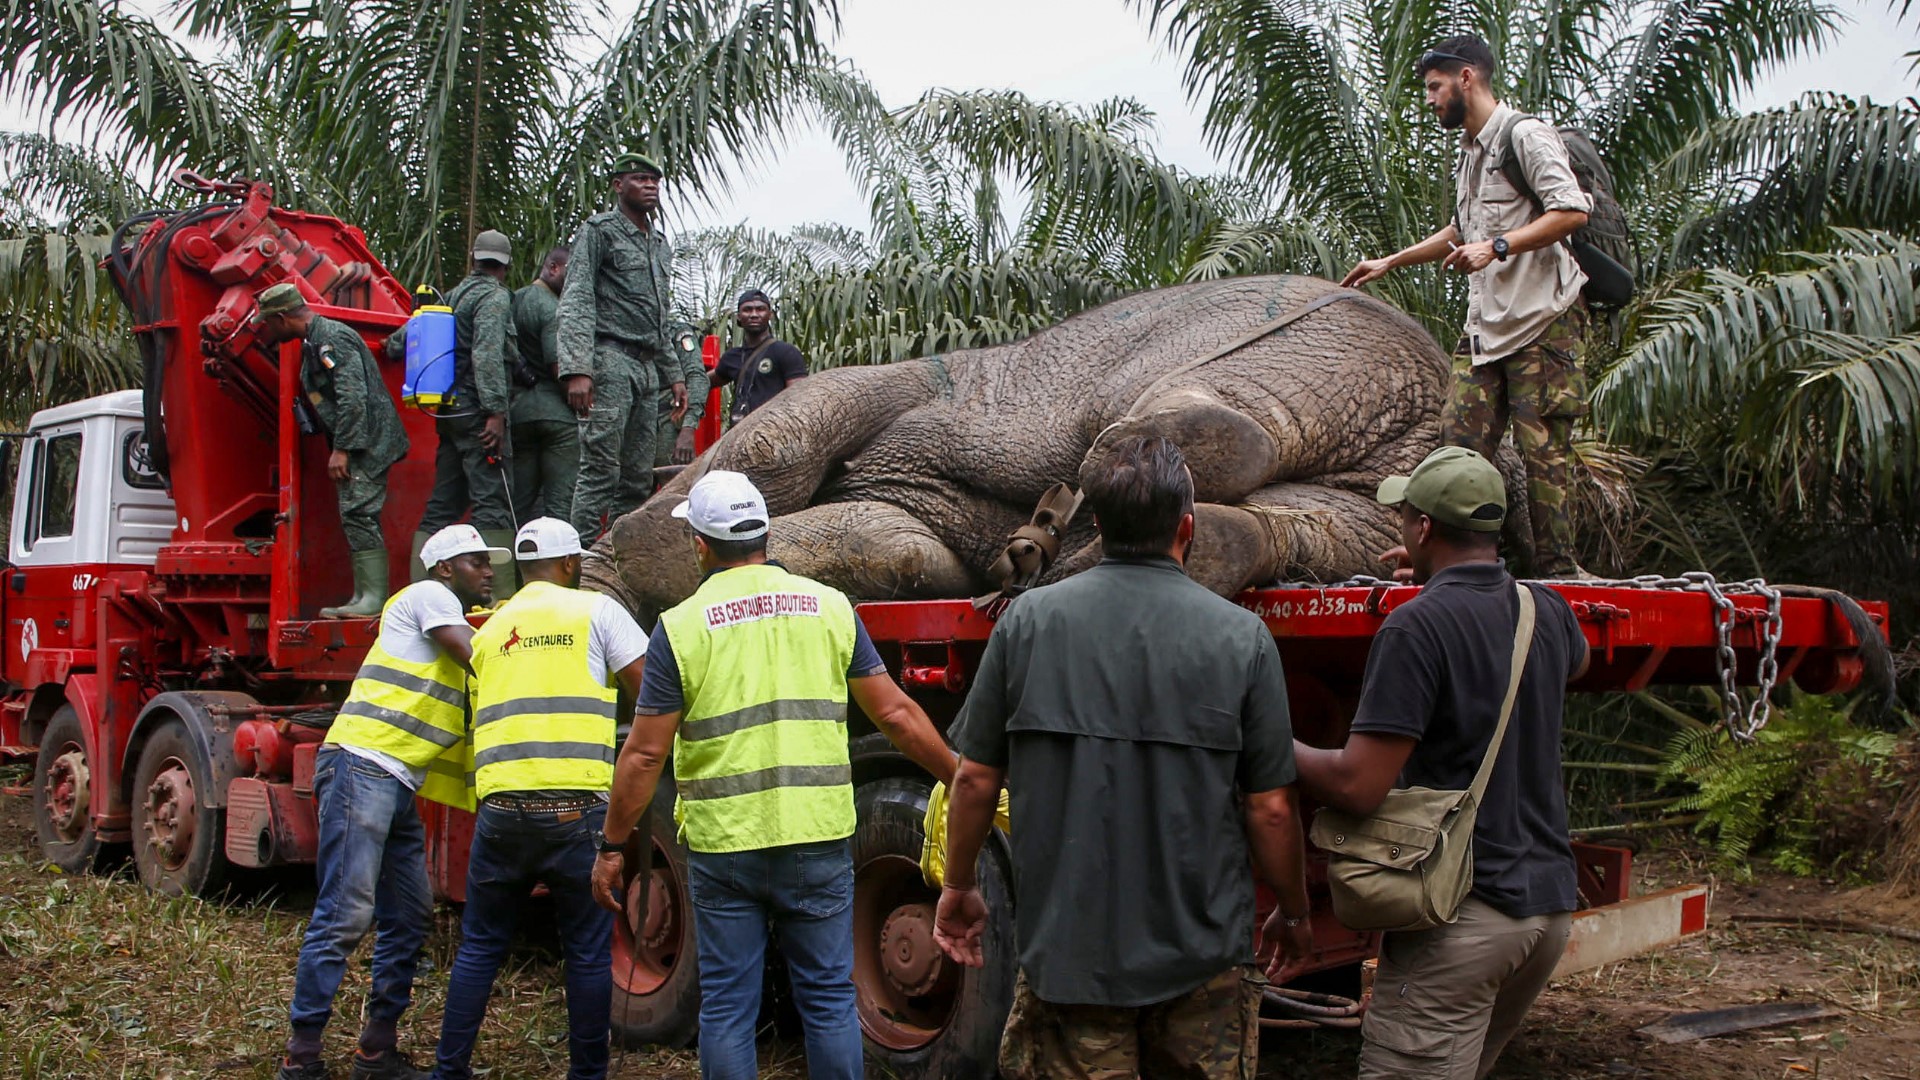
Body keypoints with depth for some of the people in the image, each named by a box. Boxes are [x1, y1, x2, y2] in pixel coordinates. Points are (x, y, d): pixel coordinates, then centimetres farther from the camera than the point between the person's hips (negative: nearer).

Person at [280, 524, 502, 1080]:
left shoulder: (454, 620, 27)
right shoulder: (428, 595, 0)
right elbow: (478, 659, -12)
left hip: (400, 784, 10)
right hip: (362, 767, -10)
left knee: (410, 919, 9)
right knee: (346, 914, -11)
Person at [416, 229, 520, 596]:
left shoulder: (455, 294, 19)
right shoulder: (494, 296, -6)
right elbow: (487, 354, -17)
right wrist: (496, 411, -21)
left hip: (450, 411, 8)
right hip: (476, 411, -8)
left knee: (443, 504, 10)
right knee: (493, 501, -11)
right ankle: (499, 591, -16)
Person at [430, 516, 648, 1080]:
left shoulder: (489, 630, 20)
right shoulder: (595, 610, 5)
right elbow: (648, 691, -1)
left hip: (500, 807, 4)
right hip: (578, 808, -4)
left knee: (479, 946, 16)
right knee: (588, 952, 8)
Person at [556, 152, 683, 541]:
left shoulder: (660, 244, 22)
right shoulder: (599, 230, -1)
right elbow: (575, 302, -11)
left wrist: (674, 375, 22)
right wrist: (577, 369, -22)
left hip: (645, 367, 8)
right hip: (610, 360, -8)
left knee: (639, 479, 6)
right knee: (600, 471, -13)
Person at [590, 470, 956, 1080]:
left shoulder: (681, 627, -4)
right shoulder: (829, 608, 2)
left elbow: (645, 754, -5)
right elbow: (895, 715, 2)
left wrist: (612, 848, 5)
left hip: (722, 846, -1)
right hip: (818, 840, 1)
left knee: (726, 1007, 10)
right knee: (829, 1000, 11)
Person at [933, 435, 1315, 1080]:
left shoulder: (1028, 620, -5)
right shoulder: (1241, 637, -8)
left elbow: (976, 778, 0)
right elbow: (1270, 808, -5)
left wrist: (958, 889, 15)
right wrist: (1293, 914, 12)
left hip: (1066, 949, 1)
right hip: (1201, 955, 0)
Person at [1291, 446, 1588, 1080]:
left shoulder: (1417, 627, -14)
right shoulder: (1548, 612, 9)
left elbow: (1358, 786, -19)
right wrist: (1452, 578, 38)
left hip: (1461, 915, -8)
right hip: (1550, 904, 8)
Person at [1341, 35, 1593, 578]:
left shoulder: (1525, 134, -5)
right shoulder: (1468, 151, 24)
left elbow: (1572, 210, -17)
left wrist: (1497, 247, -21)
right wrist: (1388, 263, 40)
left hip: (1542, 323, -9)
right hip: (1485, 327, 9)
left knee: (1544, 450, -8)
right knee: (1459, 442, -1)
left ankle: (1557, 568, -2)